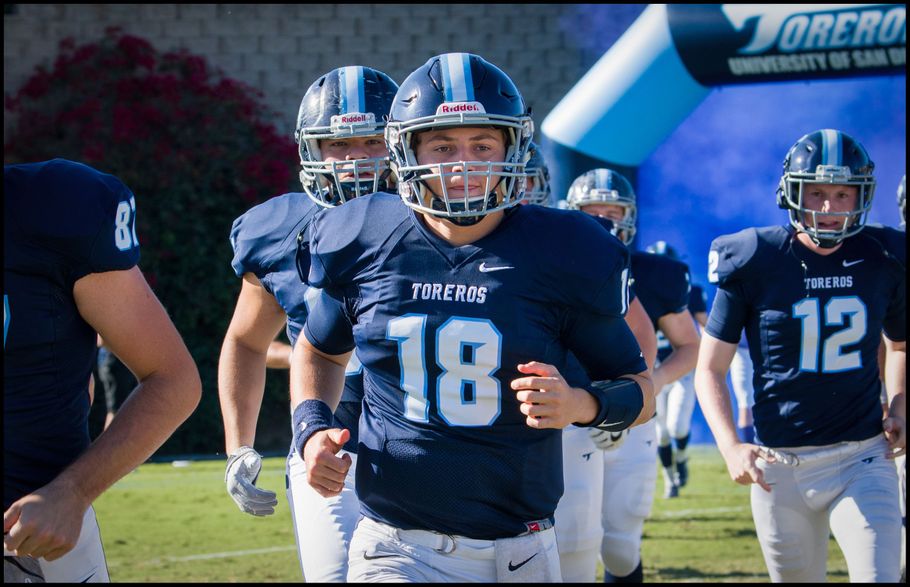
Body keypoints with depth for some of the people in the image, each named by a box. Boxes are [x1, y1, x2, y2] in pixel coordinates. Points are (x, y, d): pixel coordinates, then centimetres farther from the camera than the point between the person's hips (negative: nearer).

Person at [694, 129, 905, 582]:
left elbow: (900, 345, 22)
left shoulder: (883, 260, 2)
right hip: (781, 466, -1)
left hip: (862, 460, 1)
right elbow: (710, 369, -1)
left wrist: (898, 409, 4)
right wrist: (730, 447, -15)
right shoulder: (755, 263, -6)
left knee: (879, 575, -14)